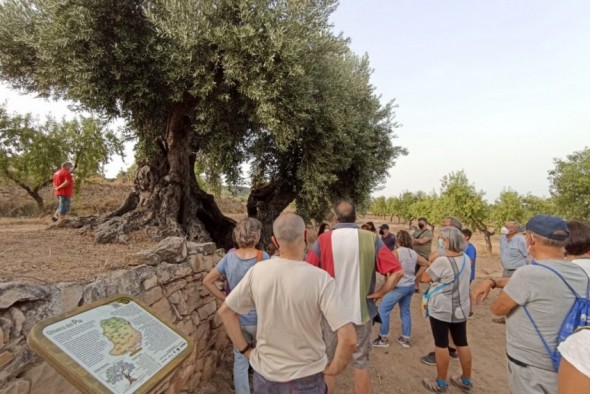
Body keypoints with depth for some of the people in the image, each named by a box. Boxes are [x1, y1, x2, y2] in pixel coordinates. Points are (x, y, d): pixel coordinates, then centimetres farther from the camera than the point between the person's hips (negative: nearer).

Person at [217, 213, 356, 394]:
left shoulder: (257, 271, -14)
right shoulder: (320, 279, -24)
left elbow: (225, 311, -4)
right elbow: (348, 338, -26)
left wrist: (246, 350, 2)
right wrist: (332, 369, -8)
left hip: (265, 374, 2)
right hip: (306, 378, -2)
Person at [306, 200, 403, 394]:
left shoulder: (323, 240, -11)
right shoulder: (372, 239, -9)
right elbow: (397, 271, -12)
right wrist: (379, 293, -3)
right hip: (361, 311, 1)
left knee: (328, 362, 19)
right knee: (361, 363, 18)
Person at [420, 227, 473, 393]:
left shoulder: (442, 261, -23)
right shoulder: (466, 259, 1)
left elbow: (425, 278, -11)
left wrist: (432, 262, 0)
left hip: (441, 310, -7)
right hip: (461, 308, 7)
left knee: (441, 344, 6)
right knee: (462, 343, 17)